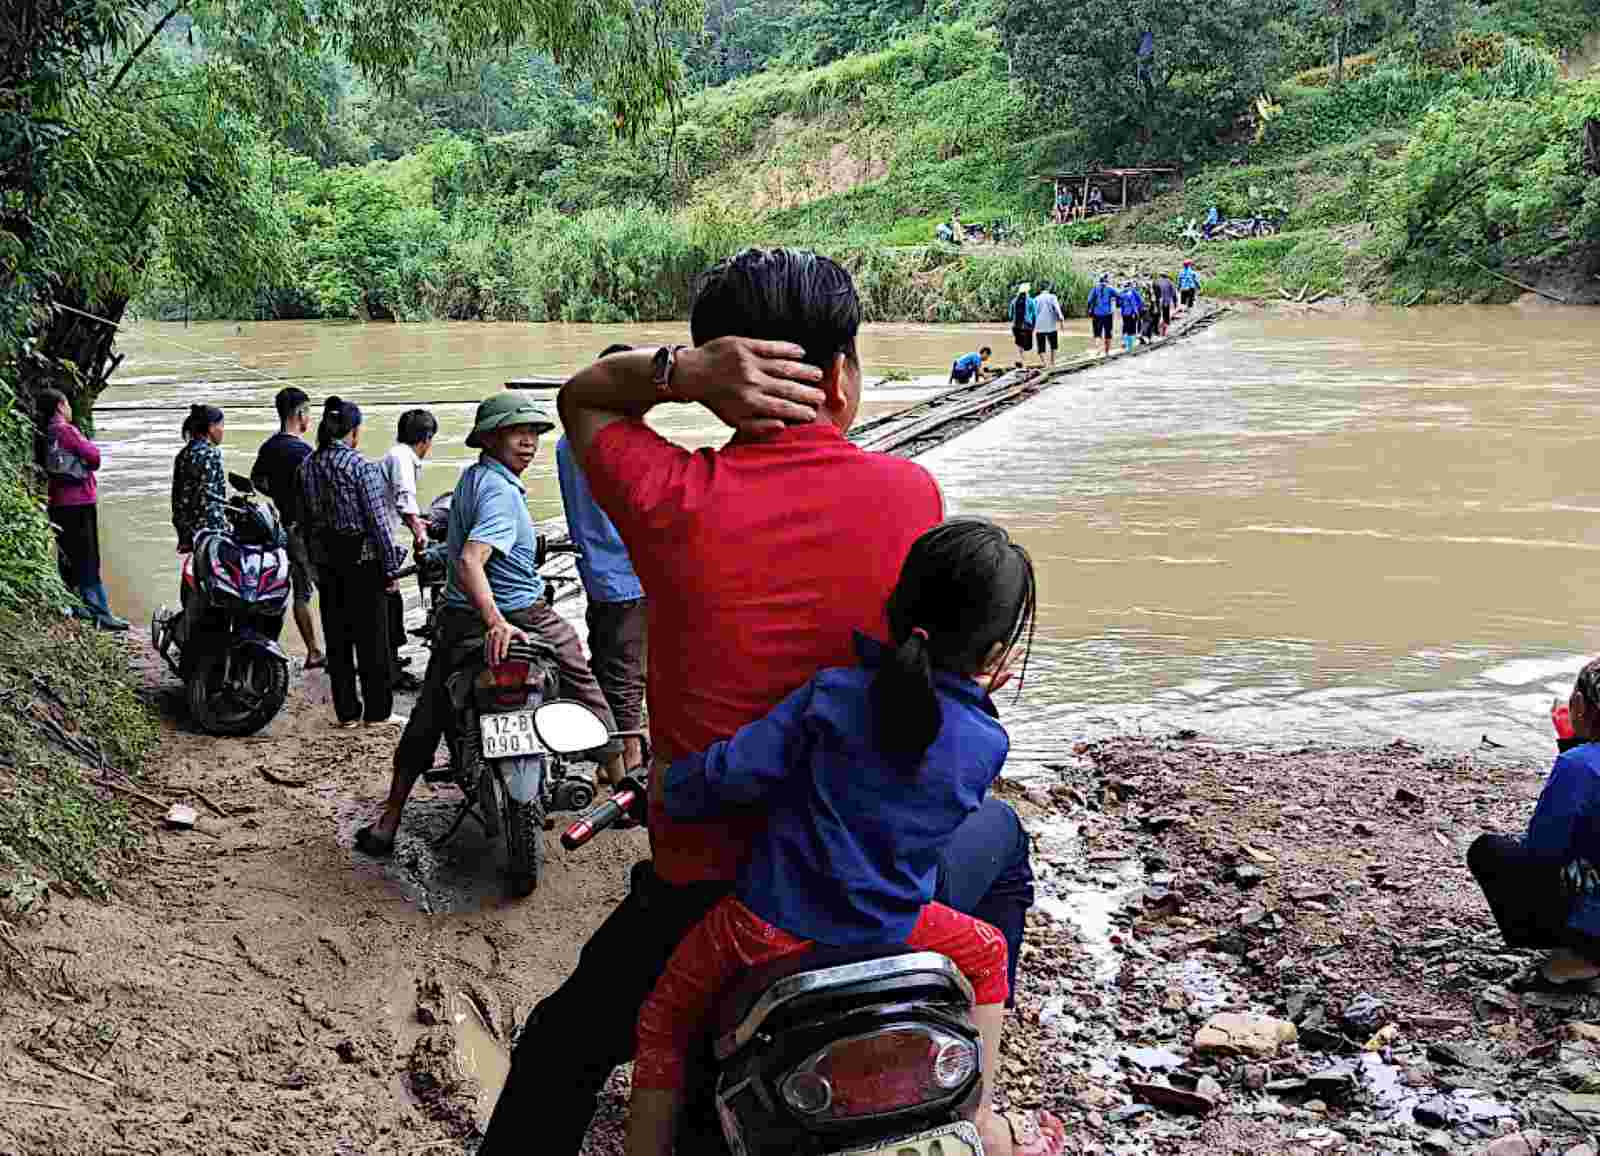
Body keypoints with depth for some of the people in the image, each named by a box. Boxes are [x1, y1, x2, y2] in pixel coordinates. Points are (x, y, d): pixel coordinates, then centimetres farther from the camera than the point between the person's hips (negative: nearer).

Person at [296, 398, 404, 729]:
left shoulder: (306, 466, 4)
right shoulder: (361, 466, -13)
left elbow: (304, 520, 9)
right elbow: (377, 519, -13)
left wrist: (314, 560, 16)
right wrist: (389, 567, -7)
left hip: (326, 561, 6)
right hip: (363, 559, -5)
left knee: (336, 636, 10)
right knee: (371, 637, 3)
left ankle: (346, 711, 15)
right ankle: (377, 711, 8)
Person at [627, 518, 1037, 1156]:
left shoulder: (832, 696, -14)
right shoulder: (986, 744, -9)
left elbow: (729, 772, -15)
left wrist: (668, 789, 3)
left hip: (767, 925, -1)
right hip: (887, 931, 2)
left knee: (663, 1023, 20)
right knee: (985, 952, 30)